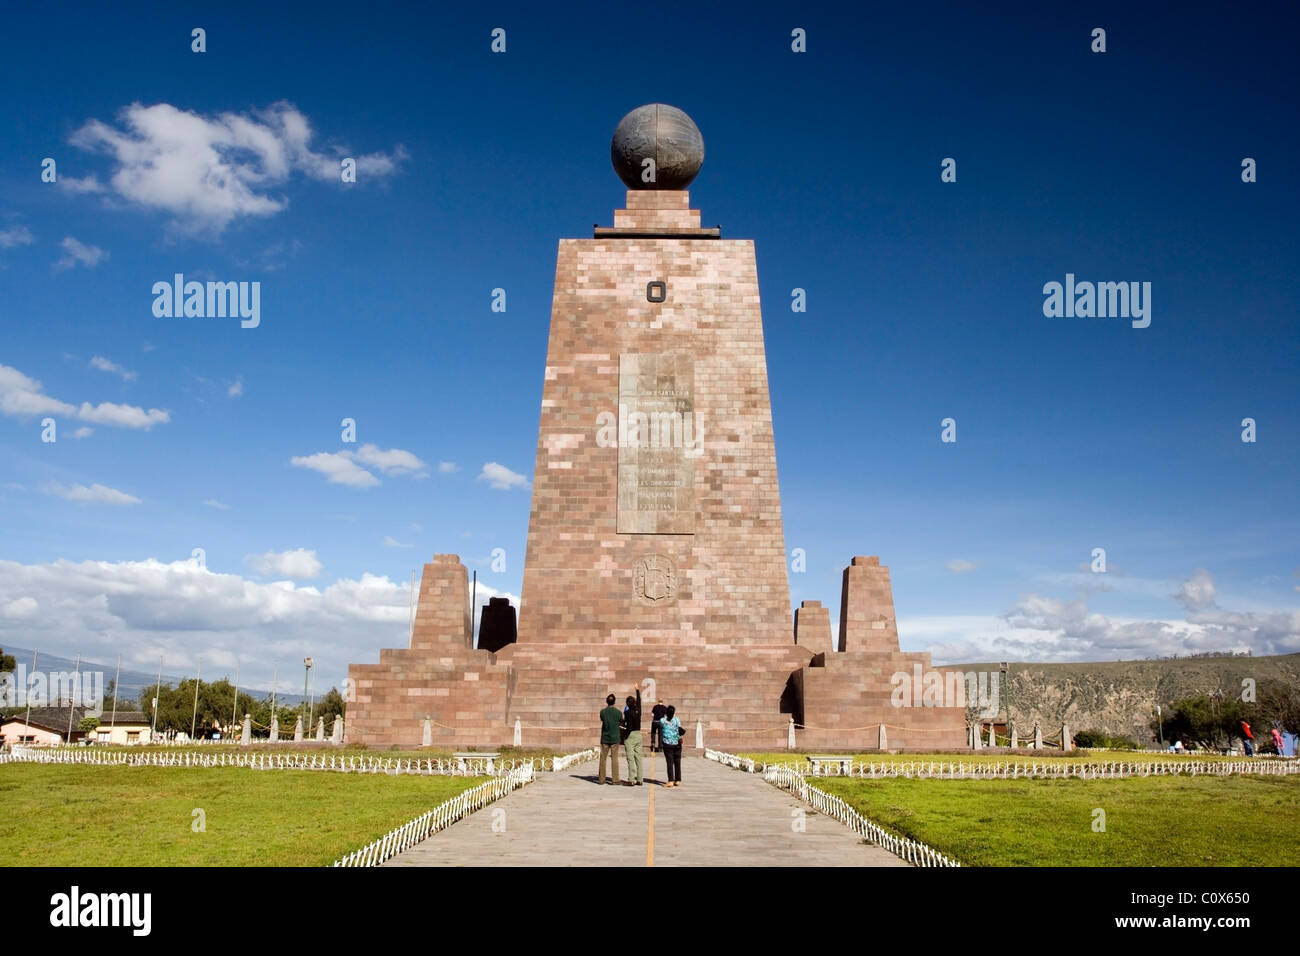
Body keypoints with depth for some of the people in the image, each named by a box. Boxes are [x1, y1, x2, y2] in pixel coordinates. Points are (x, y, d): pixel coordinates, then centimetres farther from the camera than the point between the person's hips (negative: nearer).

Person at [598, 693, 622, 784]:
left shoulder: (602, 712, -4)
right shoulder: (618, 712, -6)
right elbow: (621, 722, 11)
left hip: (605, 738, 1)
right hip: (615, 738, -1)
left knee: (603, 758, 8)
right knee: (614, 759, 0)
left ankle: (602, 779, 11)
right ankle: (615, 780, -2)